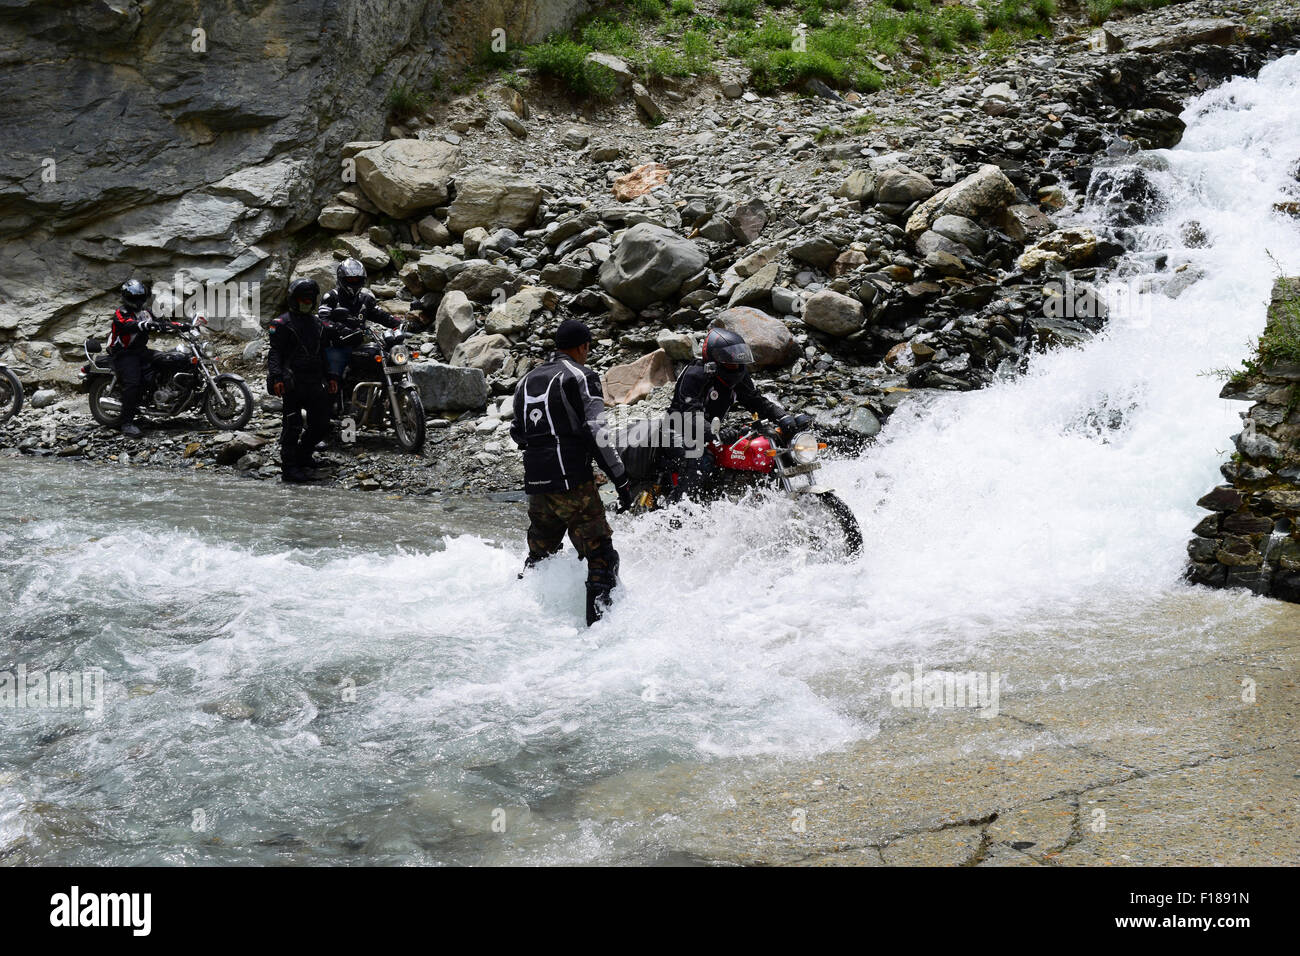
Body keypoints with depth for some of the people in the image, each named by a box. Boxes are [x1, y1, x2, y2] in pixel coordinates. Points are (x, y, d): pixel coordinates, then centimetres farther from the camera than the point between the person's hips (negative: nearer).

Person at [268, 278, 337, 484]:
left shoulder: (318, 324, 20)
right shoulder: (283, 323, -1)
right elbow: (275, 352, -7)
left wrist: (331, 377, 18)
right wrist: (276, 377, -18)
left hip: (315, 382, 7)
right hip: (293, 383, -7)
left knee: (321, 424, 6)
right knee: (293, 425, -7)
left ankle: (302, 455, 26)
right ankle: (289, 468, -3)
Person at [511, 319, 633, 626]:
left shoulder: (527, 380, 17)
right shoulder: (581, 376, -4)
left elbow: (518, 434, 23)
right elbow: (596, 433, -12)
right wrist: (621, 481, -9)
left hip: (535, 484, 7)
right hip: (573, 484, -7)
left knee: (539, 556, 22)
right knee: (601, 557, -6)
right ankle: (599, 622, -14)